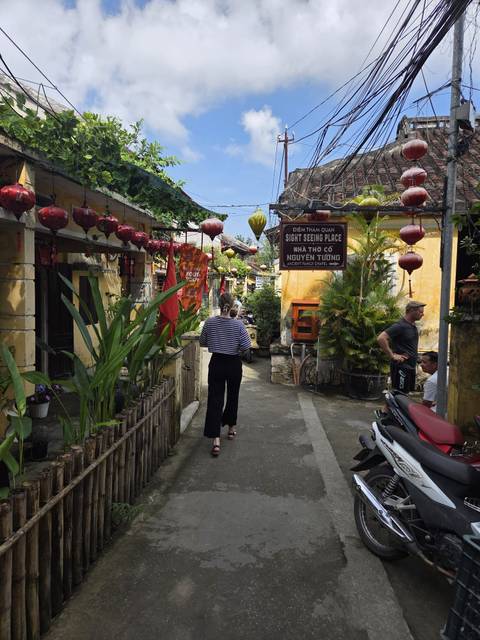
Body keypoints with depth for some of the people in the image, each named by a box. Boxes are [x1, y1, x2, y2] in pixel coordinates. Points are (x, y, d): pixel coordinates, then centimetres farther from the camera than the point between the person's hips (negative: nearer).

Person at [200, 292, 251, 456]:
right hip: (234, 364, 0)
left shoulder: (209, 322, -7)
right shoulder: (238, 325, -13)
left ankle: (216, 440, -8)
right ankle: (231, 428, 37)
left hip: (216, 363, 1)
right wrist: (236, 347, 5)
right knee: (232, 396, 19)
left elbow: (202, 342, 3)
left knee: (215, 399, 0)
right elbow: (246, 346, -15)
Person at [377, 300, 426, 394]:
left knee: (406, 393, 15)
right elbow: (381, 338, -27)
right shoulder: (400, 326, -17)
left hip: (411, 366, 9)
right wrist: (392, 356, -23)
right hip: (401, 367, -9)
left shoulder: (413, 326, 12)